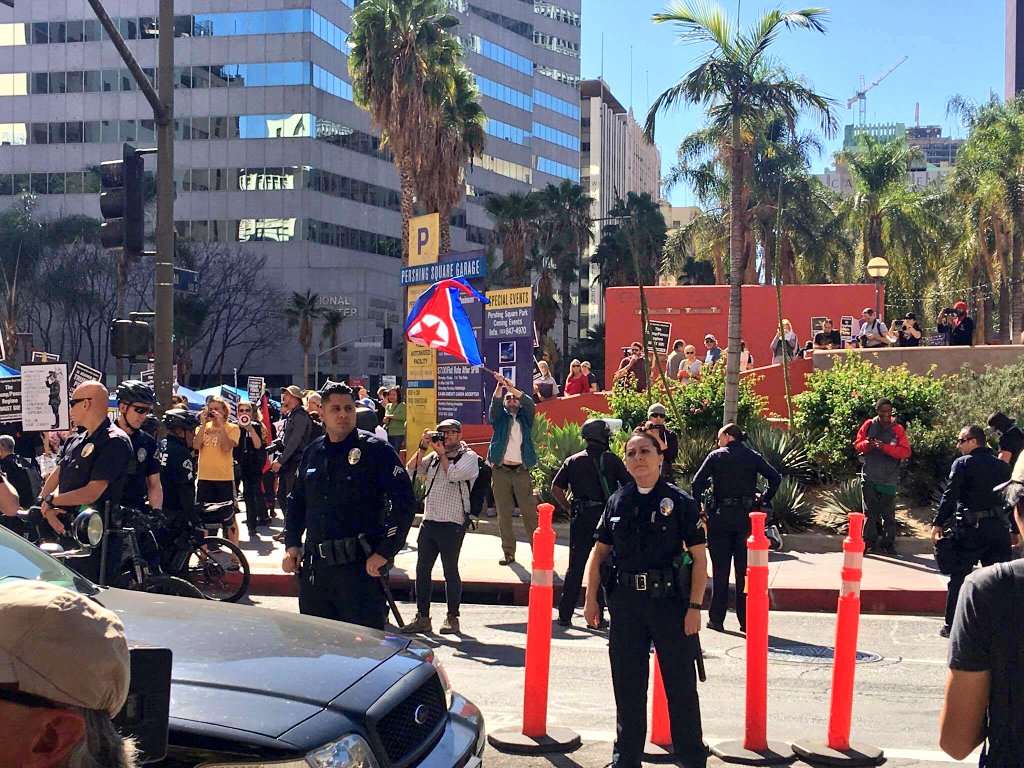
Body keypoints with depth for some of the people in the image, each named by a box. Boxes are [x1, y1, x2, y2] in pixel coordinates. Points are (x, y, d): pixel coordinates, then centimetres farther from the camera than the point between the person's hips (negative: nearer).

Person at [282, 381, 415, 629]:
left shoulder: (375, 450, -4)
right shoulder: (312, 453, 14)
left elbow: (404, 502, -9)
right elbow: (296, 501, 26)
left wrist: (384, 553, -12)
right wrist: (292, 544, 14)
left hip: (361, 566, -6)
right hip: (314, 567, 6)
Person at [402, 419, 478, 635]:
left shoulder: (469, 456, -1)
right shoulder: (433, 457, 16)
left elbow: (454, 473, -18)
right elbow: (410, 471, 7)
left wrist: (442, 453, -5)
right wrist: (423, 447, 1)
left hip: (452, 525, -6)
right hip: (429, 521, 6)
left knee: (450, 571, 2)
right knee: (422, 570, 6)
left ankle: (452, 618, 13)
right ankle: (422, 618, 14)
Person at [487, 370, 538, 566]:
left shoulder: (525, 418, 13)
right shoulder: (499, 417, 13)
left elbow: (530, 404, -5)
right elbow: (495, 405, -7)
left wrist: (512, 388, -16)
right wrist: (500, 386, -23)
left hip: (521, 471, 0)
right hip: (500, 471, 1)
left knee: (530, 513, -4)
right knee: (503, 515, 1)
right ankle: (508, 552, 7)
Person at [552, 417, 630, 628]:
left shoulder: (573, 461, 6)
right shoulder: (612, 460, -1)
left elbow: (556, 488, 1)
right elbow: (629, 486, -4)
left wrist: (569, 508, 9)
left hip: (581, 518, 2)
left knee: (575, 567, 8)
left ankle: (565, 615, 8)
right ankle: (599, 616, 7)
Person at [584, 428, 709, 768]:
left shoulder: (680, 502, -3)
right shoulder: (617, 502, 6)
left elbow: (699, 556, -4)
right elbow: (599, 551, 12)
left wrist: (695, 606, -11)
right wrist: (591, 598, 5)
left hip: (670, 600, -3)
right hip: (626, 602, 3)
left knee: (681, 685, 4)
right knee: (627, 686, 12)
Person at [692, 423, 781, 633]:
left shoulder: (716, 456, 1)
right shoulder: (753, 457, 6)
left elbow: (698, 482, -8)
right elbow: (775, 478, -3)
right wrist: (765, 499, 6)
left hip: (720, 515, -2)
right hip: (747, 516, 2)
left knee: (720, 569, 6)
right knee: (745, 569, 6)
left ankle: (716, 618, 9)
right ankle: (746, 621, 7)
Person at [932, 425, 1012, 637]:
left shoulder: (963, 463, -2)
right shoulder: (1002, 466, 13)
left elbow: (950, 496, -10)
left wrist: (938, 523, -8)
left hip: (970, 527, -4)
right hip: (999, 528, 5)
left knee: (958, 578, 3)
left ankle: (952, 626, 5)